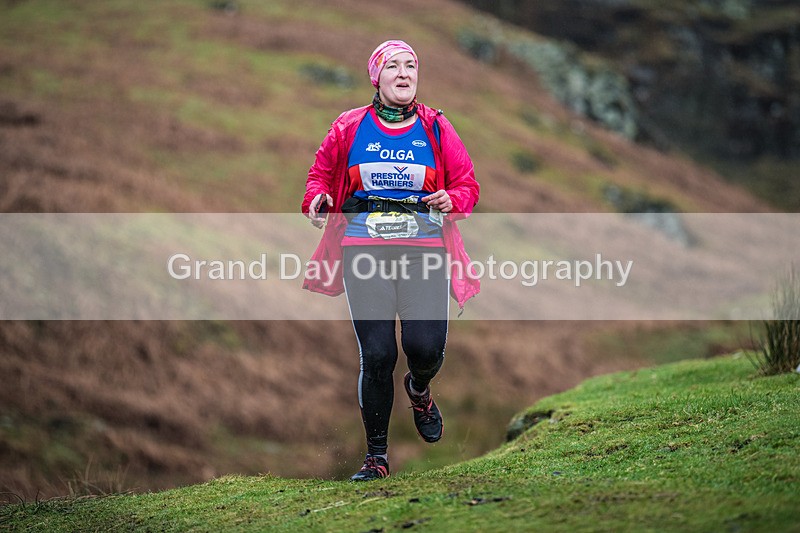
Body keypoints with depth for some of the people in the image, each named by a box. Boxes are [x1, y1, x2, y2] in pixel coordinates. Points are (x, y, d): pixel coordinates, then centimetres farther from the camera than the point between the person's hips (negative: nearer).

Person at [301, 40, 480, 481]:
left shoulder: (436, 128, 9)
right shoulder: (349, 127, 8)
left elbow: (468, 184, 11)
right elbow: (321, 173, 17)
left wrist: (452, 200, -11)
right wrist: (317, 197, -5)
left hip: (425, 246, 1)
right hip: (364, 247, -1)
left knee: (426, 348, -12)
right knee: (376, 354, -9)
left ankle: (418, 390, 28)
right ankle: (376, 455, 7)